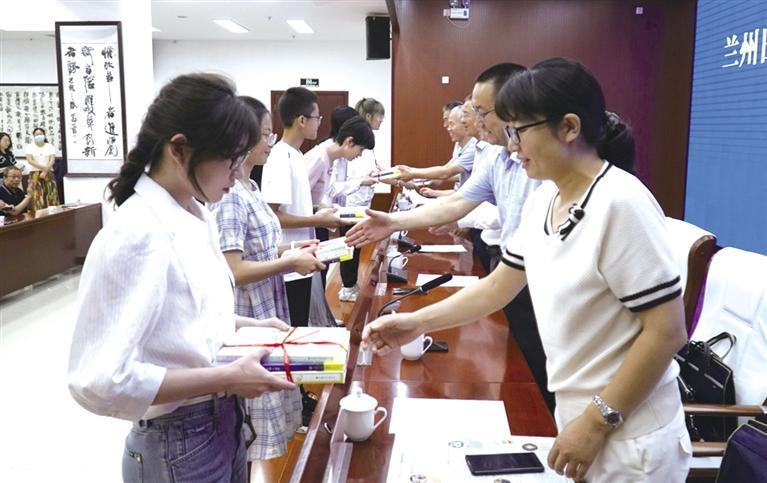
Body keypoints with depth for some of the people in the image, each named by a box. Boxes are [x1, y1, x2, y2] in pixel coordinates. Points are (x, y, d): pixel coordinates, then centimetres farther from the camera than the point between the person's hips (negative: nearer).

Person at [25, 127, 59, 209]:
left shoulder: (50, 146, 8)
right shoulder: (30, 146, 5)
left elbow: (52, 160, -3)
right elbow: (29, 160, -7)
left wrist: (45, 172, -16)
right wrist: (44, 167, -15)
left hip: (48, 174, 1)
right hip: (35, 174, -1)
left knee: (51, 197, -3)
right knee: (37, 197, -7)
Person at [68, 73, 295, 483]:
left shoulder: (199, 217, 1)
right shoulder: (137, 235, -25)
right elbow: (101, 381, -29)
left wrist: (252, 326, 1)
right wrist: (227, 378, -26)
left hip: (224, 421, 8)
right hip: (179, 445, -8)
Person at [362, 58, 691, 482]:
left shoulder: (620, 204, -22)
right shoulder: (542, 201, 1)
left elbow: (667, 332, -21)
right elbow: (497, 287, 11)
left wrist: (598, 421, -19)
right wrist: (417, 322, 7)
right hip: (576, 417, 7)